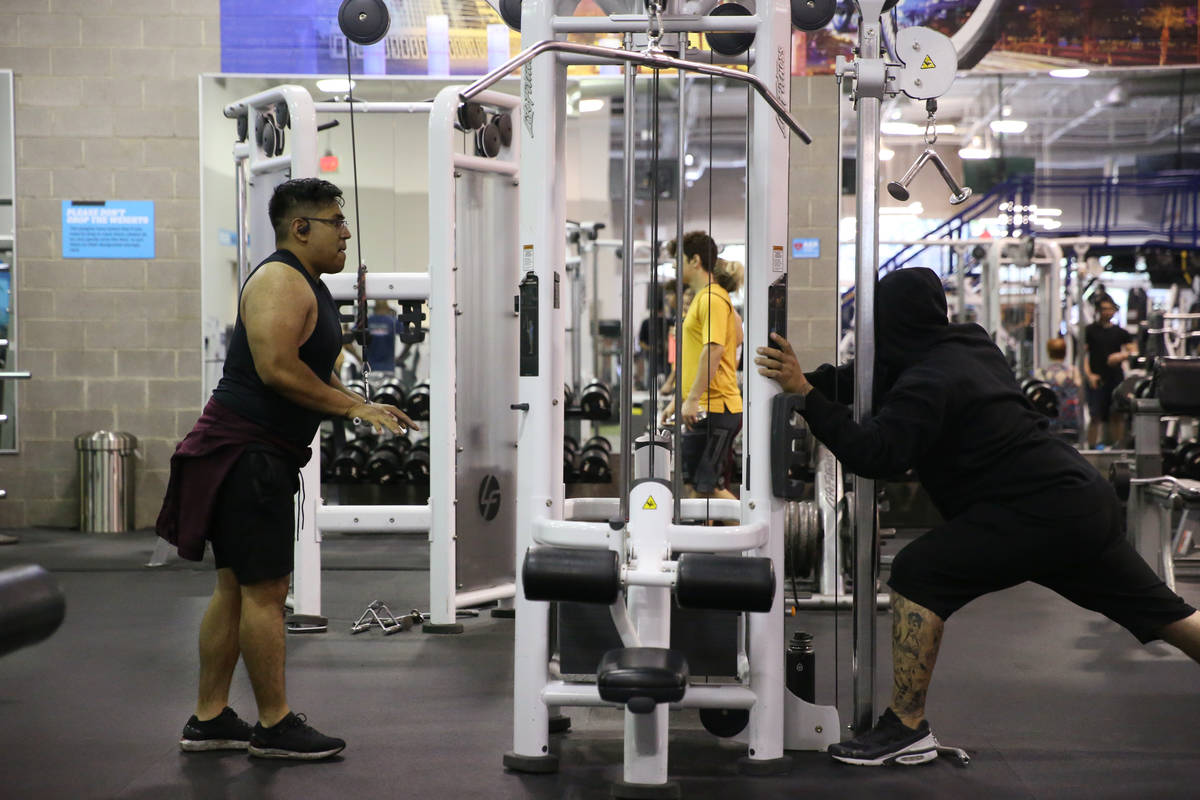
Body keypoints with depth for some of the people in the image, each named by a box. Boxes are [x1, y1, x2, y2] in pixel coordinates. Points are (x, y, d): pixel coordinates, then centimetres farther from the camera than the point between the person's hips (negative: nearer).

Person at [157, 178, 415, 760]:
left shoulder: (306, 285, 20)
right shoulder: (280, 282, -14)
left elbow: (315, 373, 25)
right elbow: (277, 368, -25)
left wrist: (366, 408, 13)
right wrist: (353, 407, -19)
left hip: (252, 455, 11)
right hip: (246, 454, -11)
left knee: (236, 588, 13)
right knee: (265, 588, -5)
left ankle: (208, 721, 19)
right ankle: (275, 727, 4)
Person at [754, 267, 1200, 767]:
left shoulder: (929, 379, -13)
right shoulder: (968, 345, 14)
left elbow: (874, 455, -24)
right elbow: (872, 379, 24)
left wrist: (805, 393, -22)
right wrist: (805, 378, 15)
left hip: (1040, 510, -10)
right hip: (1086, 500, 10)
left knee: (917, 575, -9)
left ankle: (907, 729, -6)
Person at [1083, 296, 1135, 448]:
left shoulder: (1120, 332, 12)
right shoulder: (1090, 330, 4)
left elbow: (1132, 352, 10)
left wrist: (1121, 356, -11)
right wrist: (1089, 374, -10)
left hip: (1116, 378, 3)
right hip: (1097, 379, -3)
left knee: (1117, 415, 2)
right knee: (1096, 416, -7)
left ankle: (1118, 446, 9)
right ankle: (1092, 447, -4)